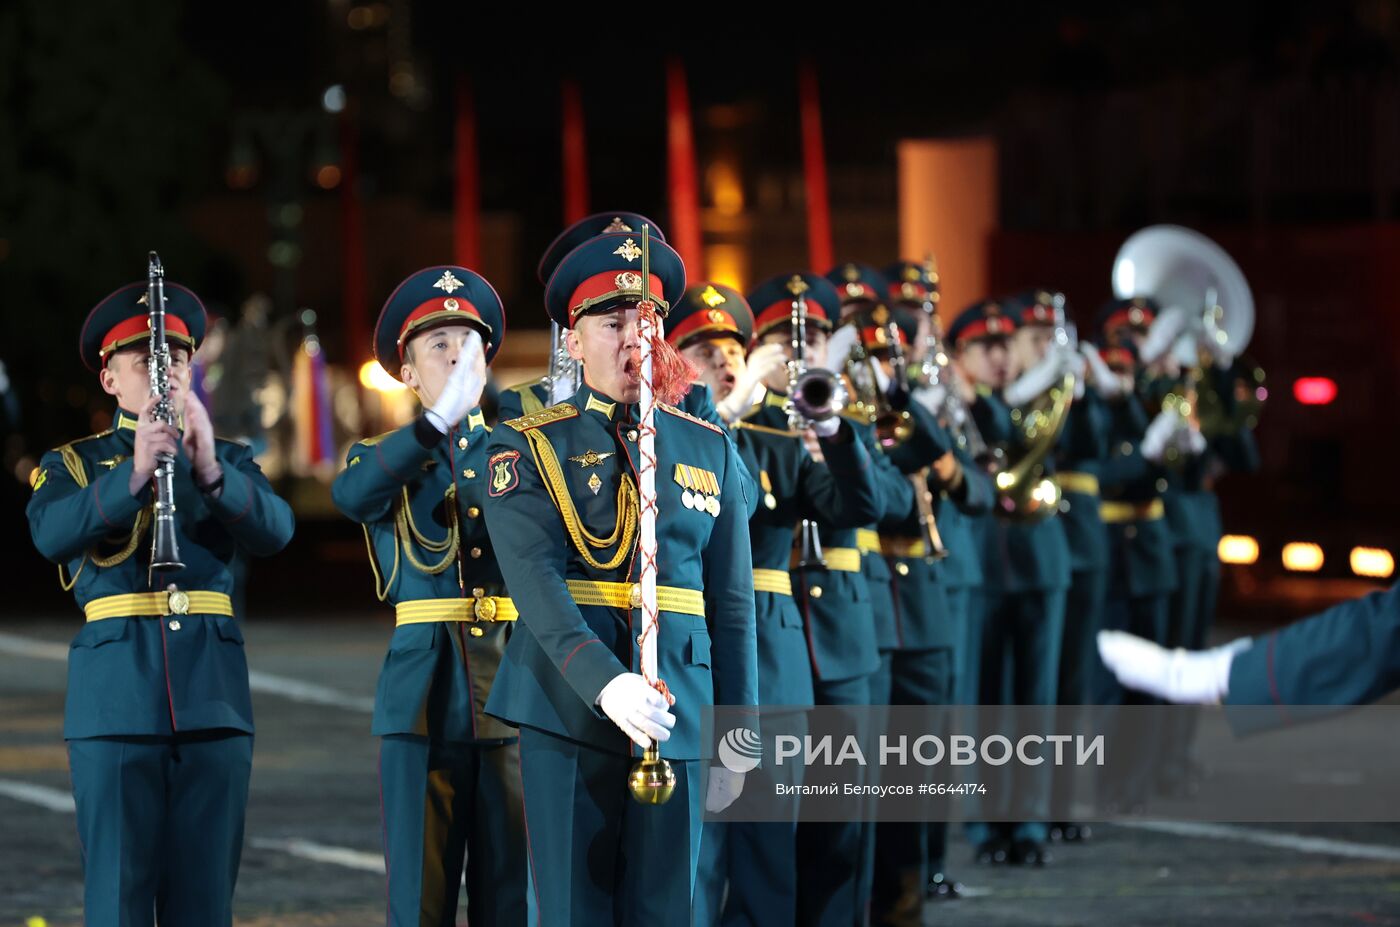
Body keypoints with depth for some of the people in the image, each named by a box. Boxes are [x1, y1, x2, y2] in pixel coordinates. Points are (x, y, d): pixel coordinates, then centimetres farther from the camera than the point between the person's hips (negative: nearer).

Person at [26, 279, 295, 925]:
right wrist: (134, 471, -26)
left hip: (213, 696, 2)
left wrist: (210, 470, -23)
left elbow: (274, 530, -5)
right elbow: (51, 533, -12)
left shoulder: (230, 460, 16)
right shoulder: (72, 465, 11)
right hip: (116, 698, -2)